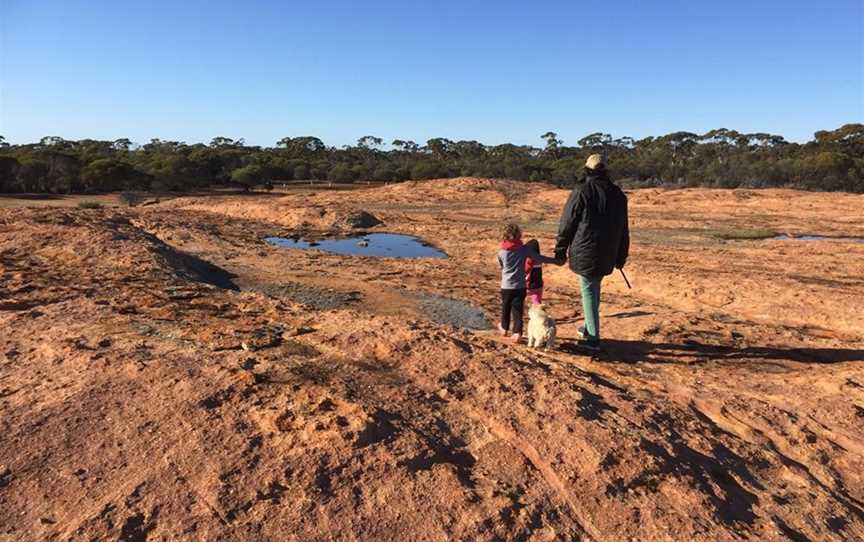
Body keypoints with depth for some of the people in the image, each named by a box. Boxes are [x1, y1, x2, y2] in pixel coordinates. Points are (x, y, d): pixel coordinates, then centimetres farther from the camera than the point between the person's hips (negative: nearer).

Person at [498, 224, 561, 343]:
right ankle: (517, 332, -2)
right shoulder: (525, 249, -8)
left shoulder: (501, 252, -7)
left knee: (505, 308, 18)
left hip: (506, 286, 1)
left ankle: (504, 328, 34)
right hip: (520, 286, 0)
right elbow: (539, 258, -5)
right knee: (518, 310, 3)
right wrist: (555, 261, 5)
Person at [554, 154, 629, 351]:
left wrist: (560, 249, 5)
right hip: (607, 254, 6)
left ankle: (593, 338, 2)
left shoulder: (581, 192, -10)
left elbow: (567, 223, -6)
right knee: (594, 288, 21)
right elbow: (623, 229, 14)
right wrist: (621, 255, 21)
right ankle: (589, 328, 31)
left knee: (589, 291, 0)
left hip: (585, 251, -5)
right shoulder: (618, 194, 8)